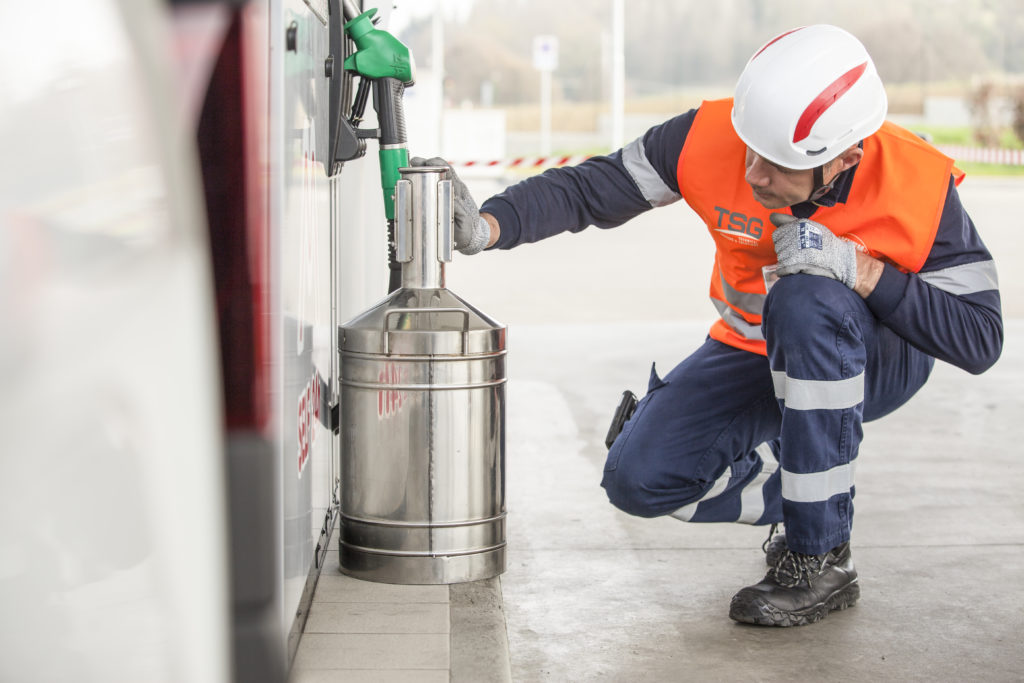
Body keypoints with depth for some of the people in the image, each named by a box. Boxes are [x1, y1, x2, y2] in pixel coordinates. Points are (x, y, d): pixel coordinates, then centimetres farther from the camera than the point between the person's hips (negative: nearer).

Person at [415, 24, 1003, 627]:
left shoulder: (917, 186, -28)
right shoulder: (712, 137, -23)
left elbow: (981, 340, -26)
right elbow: (588, 189, -17)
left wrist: (860, 270, -37)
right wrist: (487, 226, -35)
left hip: (874, 361, -3)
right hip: (754, 356, 3)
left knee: (808, 297, -38)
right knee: (638, 479, -14)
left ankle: (824, 559, -26)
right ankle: (814, 493, 10)